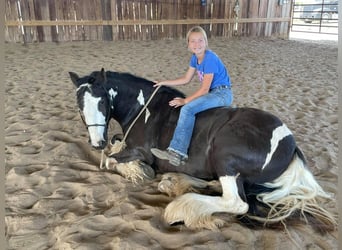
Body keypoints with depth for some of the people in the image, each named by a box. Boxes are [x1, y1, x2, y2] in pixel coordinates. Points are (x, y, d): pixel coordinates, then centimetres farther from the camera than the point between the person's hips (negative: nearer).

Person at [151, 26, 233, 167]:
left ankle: (177, 152, -29)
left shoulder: (210, 59, -19)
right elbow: (186, 79, 17)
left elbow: (204, 89, -19)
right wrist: (164, 83, 15)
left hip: (222, 94, -10)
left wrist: (185, 101, -16)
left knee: (187, 109, -25)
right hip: (212, 93, 10)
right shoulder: (195, 58, 8)